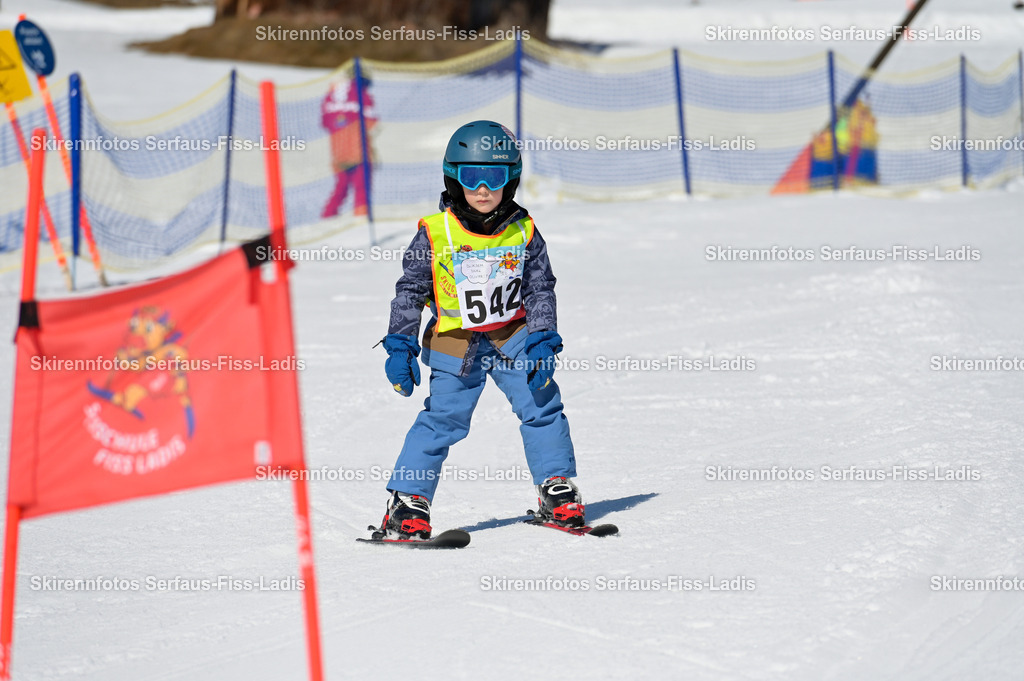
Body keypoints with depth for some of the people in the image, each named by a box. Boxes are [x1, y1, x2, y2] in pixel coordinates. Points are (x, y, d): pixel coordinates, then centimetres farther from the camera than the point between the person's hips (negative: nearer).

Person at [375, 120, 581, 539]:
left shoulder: (524, 232, -3)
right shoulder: (435, 234, -9)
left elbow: (540, 290, 3)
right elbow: (410, 290, -2)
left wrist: (544, 342, -7)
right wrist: (399, 345, -7)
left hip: (514, 336, 2)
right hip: (457, 344, -2)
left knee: (541, 407, -3)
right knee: (442, 420, -6)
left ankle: (556, 489, 11)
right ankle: (407, 502, 1)